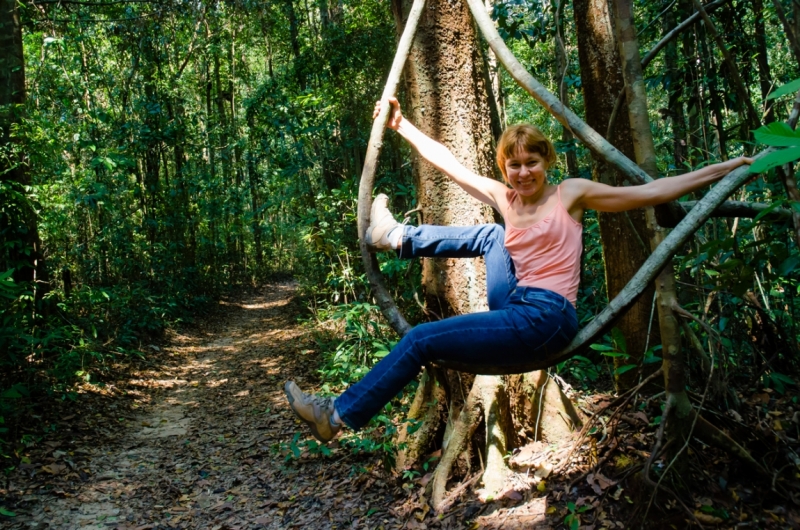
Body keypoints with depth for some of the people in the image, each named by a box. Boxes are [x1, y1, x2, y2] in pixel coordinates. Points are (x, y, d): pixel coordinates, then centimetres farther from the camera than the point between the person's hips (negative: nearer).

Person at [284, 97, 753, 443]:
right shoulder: (504, 198, 12)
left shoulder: (571, 193, -1)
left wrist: (724, 168, -4)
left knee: (419, 340, -13)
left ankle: (338, 416, -3)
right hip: (515, 309, 6)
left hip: (547, 319, -6)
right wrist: (402, 125, 19)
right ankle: (394, 236, 17)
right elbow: (447, 162, 16)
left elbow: (652, 192, -2)